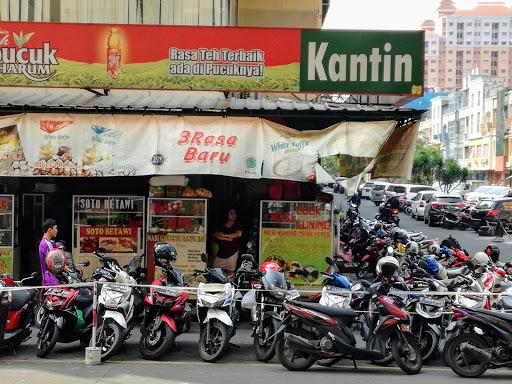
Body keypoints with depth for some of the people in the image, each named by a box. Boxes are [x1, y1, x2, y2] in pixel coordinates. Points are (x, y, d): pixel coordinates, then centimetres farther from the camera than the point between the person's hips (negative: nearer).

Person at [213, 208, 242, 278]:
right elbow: (215, 235, 0)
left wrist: (224, 235, -7)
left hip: (232, 251, -3)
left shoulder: (237, 225, 6)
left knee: (230, 272, -6)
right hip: (221, 251, 3)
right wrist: (226, 239, -13)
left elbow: (238, 234, -12)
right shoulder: (221, 225, 12)